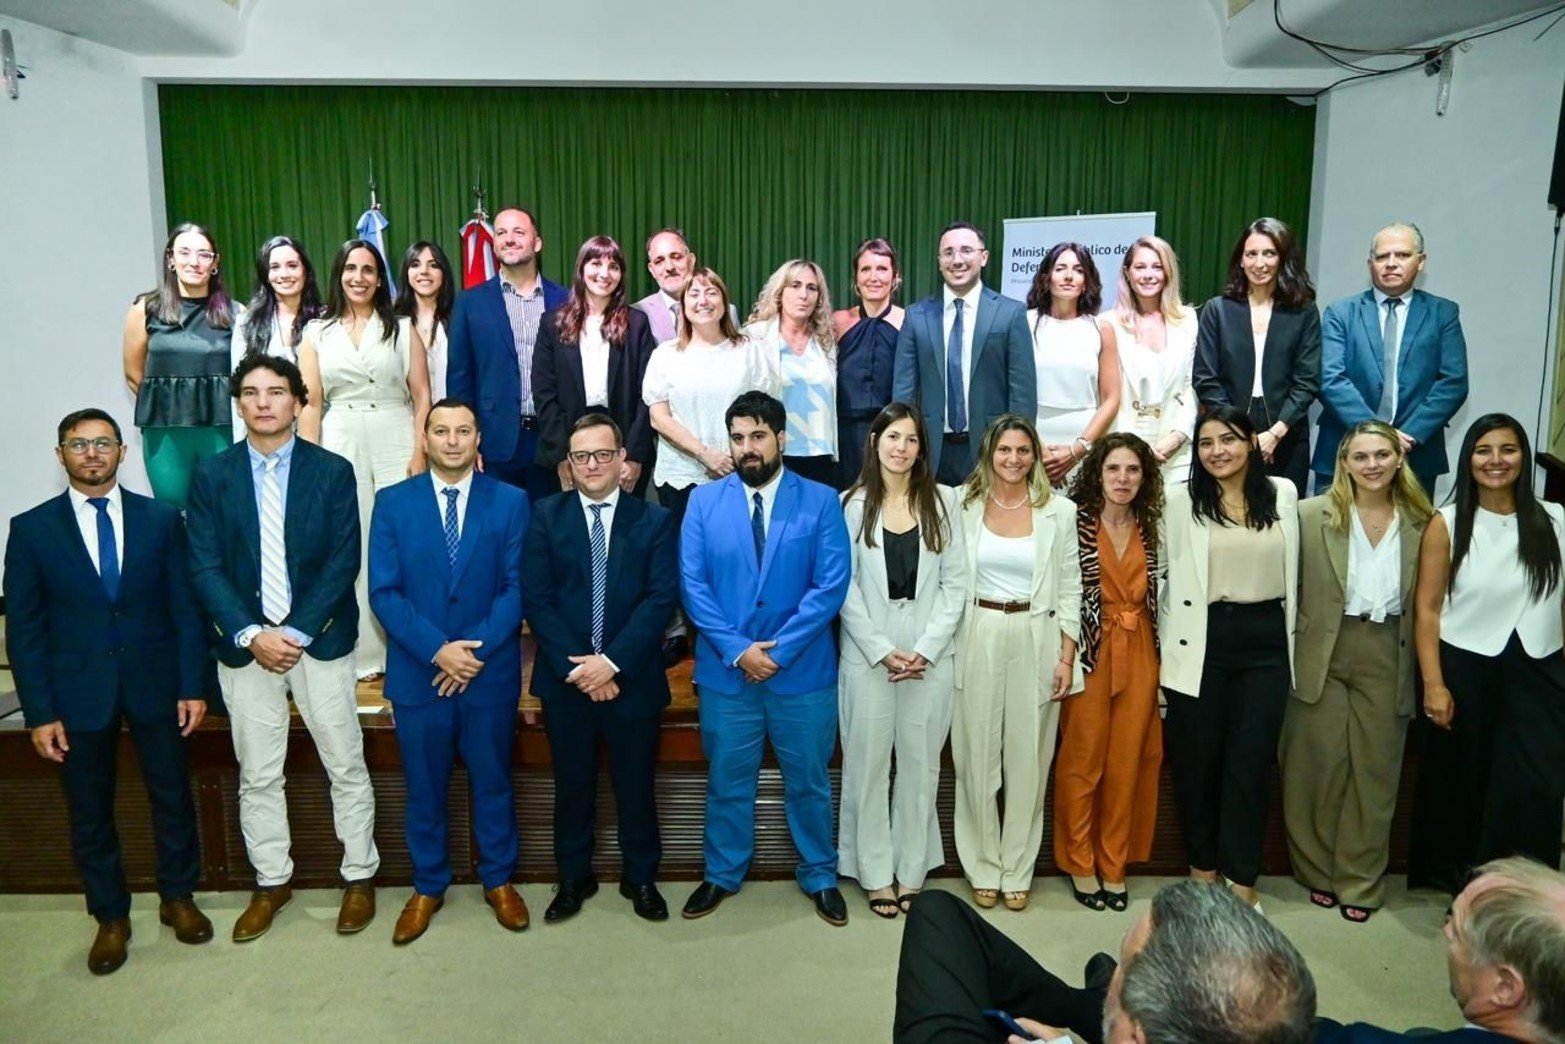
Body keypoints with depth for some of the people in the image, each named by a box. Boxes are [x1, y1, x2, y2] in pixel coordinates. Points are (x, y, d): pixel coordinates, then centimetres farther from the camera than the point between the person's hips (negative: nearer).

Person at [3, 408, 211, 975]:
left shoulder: (161, 519, 0)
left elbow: (185, 606, 0)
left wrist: (192, 685, -4)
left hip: (155, 685, 1)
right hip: (78, 692, 0)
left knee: (173, 797, 12)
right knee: (90, 813, 12)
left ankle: (177, 897, 33)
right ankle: (110, 917, 29)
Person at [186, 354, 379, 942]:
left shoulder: (332, 472, -1)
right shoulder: (212, 477, 3)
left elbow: (343, 561, -6)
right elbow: (206, 568, -2)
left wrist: (298, 633, -14)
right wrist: (252, 635, -14)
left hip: (320, 640, -1)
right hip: (244, 643, 2)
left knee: (346, 766, 6)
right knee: (257, 775, 11)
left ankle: (359, 877, 21)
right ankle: (271, 882, 27)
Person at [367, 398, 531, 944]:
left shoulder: (510, 502, 0)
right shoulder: (392, 502, 1)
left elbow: (517, 586, -5)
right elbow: (383, 591, -5)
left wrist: (476, 649, -15)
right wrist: (437, 649, -16)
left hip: (490, 671, 0)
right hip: (417, 671, 0)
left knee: (492, 782, 13)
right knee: (424, 787, 13)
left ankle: (498, 881, 31)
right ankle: (427, 887, 31)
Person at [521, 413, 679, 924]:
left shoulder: (655, 520, 0)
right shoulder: (547, 516, 2)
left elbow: (661, 598, -8)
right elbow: (536, 597, -4)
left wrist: (613, 662, -16)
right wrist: (574, 665, -13)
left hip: (632, 678, 0)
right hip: (565, 677, 1)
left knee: (635, 784, 11)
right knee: (572, 784, 13)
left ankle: (641, 878, 29)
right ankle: (573, 879, 30)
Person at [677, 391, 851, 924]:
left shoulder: (820, 501, -3)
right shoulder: (704, 501, 1)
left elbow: (831, 585, -9)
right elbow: (693, 585, -4)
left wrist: (779, 649, -15)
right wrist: (737, 649, -13)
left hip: (803, 670, -1)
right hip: (725, 670, 1)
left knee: (808, 781, 13)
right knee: (727, 780, 14)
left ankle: (820, 877, 32)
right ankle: (722, 875, 34)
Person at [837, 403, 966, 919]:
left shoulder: (943, 501, 5)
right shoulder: (852, 503, 1)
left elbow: (955, 581, 2)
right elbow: (846, 587, -2)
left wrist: (925, 649, -7)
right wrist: (882, 650, -9)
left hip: (930, 655, 1)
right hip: (867, 654, -1)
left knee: (920, 762, 7)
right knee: (869, 762, 5)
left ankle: (912, 871, 20)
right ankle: (875, 872, 18)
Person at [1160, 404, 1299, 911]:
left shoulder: (1283, 494, 7)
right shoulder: (1181, 499, -1)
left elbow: (1291, 569, 13)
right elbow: (1168, 574, -1)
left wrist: (1289, 638, 12)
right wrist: (1169, 647, -4)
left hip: (1265, 640, 2)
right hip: (1201, 642, -2)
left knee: (1251, 760, 4)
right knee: (1198, 759, 8)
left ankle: (1242, 878, 16)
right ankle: (1202, 865, 26)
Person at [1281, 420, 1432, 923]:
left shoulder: (1421, 521, 4)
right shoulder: (1312, 514, -3)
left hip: (1388, 655, 2)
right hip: (1323, 654, -2)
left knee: (1375, 768, 9)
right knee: (1320, 764, 6)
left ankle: (1360, 880, 23)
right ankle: (1317, 870, 23)